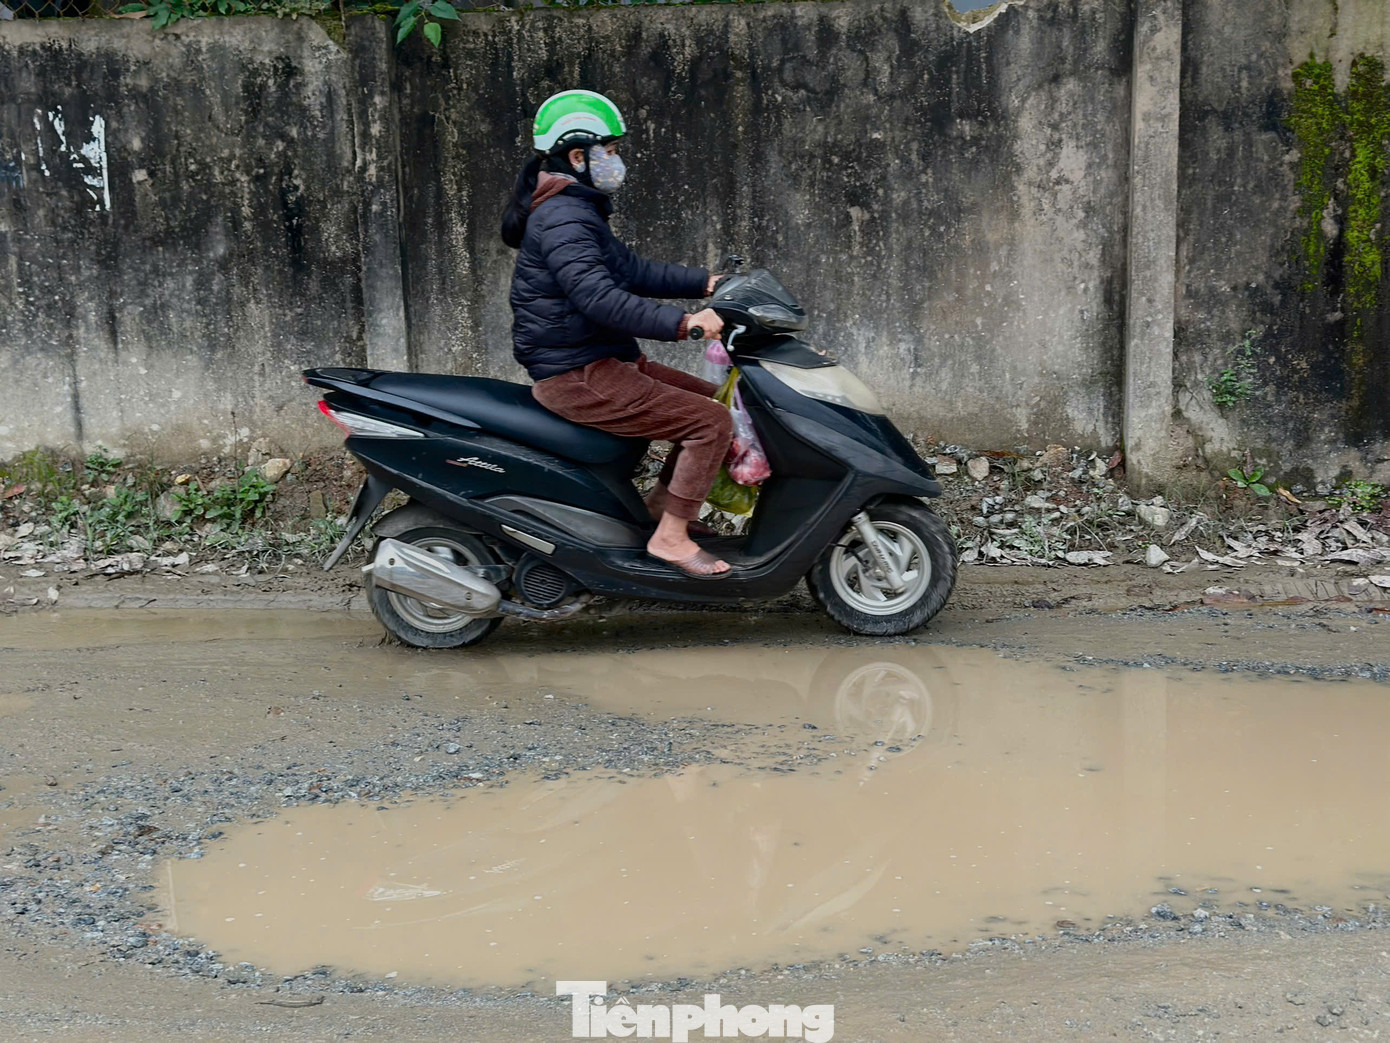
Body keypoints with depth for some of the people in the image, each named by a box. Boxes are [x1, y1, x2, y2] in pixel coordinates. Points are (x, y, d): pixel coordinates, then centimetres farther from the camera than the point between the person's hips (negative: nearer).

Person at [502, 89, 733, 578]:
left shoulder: (578, 211, 18)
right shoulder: (562, 218, -18)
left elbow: (630, 268, 22)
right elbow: (598, 297, -31)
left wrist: (704, 283, 14)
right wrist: (682, 322, -35)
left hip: (601, 361, 11)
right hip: (579, 376, -11)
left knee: (714, 400, 17)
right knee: (711, 423, -16)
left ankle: (659, 503, 19)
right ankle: (670, 537, -10)